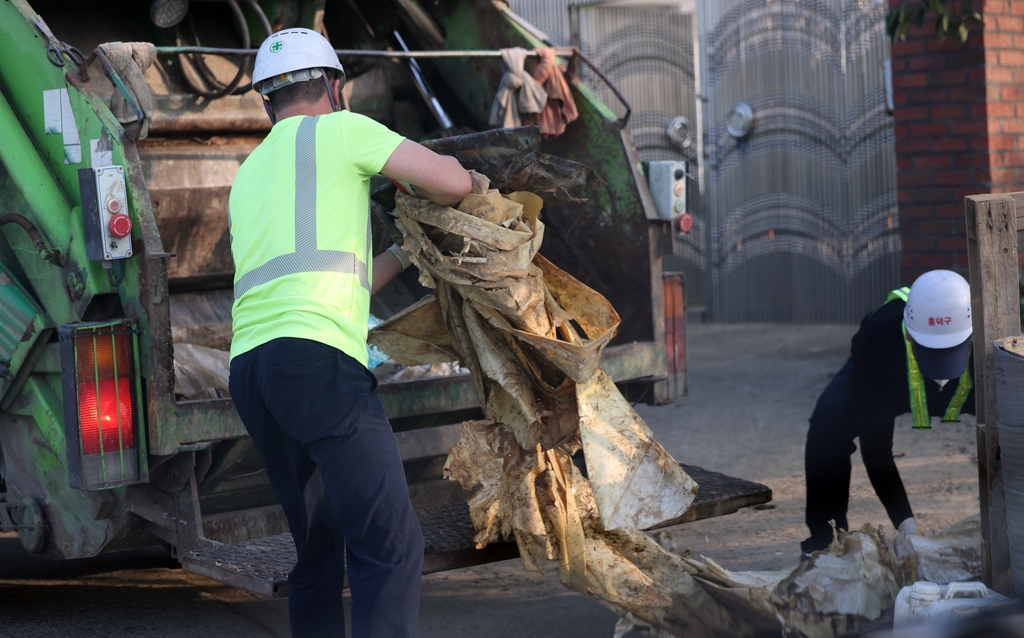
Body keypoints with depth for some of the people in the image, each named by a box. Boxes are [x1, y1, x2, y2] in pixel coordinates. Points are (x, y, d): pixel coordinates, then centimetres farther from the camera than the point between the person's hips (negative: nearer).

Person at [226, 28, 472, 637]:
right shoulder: (340, 129, 8)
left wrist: (402, 254, 40)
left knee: (320, 552, 17)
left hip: (249, 367, 8)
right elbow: (451, 182, 2)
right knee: (391, 544, -12)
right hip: (318, 360, -8)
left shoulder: (248, 179, 29)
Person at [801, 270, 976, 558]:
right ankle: (825, 541, -15)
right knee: (827, 426, -31)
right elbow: (875, 446, -40)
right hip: (884, 383, -2)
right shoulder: (878, 339, -43)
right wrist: (906, 525, -45)